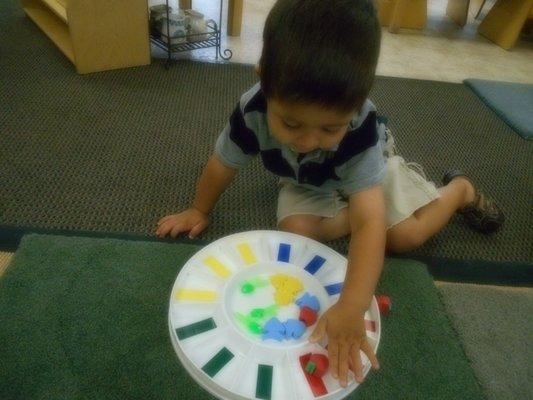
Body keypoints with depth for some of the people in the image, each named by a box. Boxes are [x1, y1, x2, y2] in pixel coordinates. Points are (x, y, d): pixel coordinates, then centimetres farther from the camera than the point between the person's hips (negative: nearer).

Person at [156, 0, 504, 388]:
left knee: (406, 235, -14)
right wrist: (199, 212, -5)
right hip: (307, 183, 3)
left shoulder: (363, 130, -45)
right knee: (296, 229, -23)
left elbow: (369, 223, -51)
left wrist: (351, 308, -62)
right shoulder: (252, 110, -37)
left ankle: (460, 189, 18)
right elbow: (223, 165, -18)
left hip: (368, 165, -2)